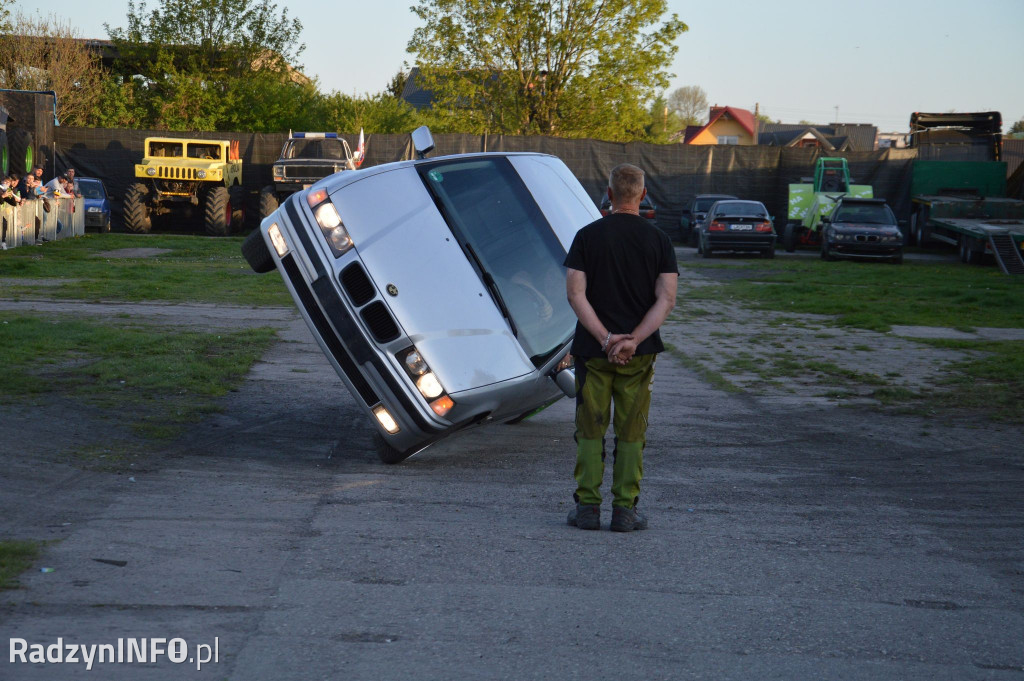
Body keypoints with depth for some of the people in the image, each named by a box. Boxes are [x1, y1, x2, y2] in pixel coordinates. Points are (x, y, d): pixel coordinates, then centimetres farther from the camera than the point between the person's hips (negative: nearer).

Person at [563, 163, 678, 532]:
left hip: (593, 349, 0)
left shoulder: (588, 236, -2)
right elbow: (666, 299, -9)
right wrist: (633, 340, -14)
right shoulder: (658, 240, 0)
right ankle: (625, 509, 8)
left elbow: (575, 294, -10)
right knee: (631, 433, 7)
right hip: (639, 353, 0)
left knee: (590, 430, 7)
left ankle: (587, 507, 8)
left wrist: (605, 338, -12)